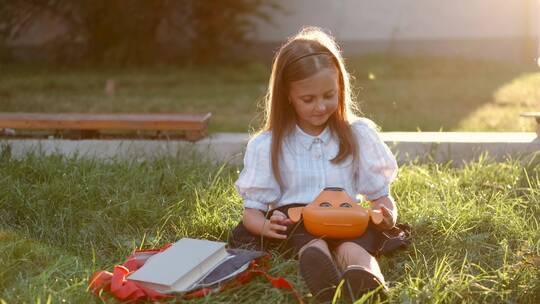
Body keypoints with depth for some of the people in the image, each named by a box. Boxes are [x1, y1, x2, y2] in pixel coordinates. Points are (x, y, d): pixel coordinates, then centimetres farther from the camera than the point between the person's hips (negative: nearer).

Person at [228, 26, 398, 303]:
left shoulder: (359, 134, 10)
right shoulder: (267, 145, 6)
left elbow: (380, 194, 14)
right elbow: (252, 210, 7)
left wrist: (387, 215, -11)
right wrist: (266, 226, -18)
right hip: (294, 221, -1)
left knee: (351, 249, -37)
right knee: (313, 244, -39)